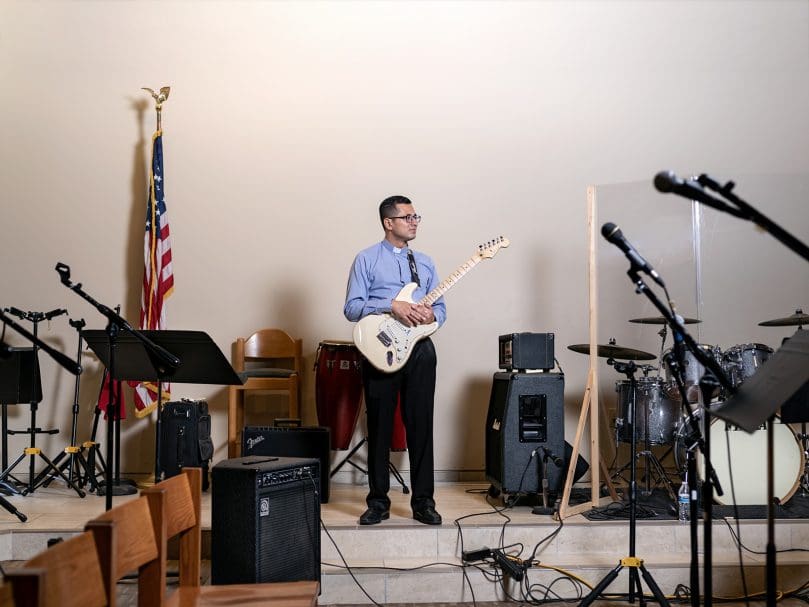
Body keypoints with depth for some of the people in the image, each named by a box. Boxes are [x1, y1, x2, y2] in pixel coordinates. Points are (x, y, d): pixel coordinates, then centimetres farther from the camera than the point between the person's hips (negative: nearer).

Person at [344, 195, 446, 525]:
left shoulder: (425, 262, 16)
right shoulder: (367, 259, 3)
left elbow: (441, 308, 15)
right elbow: (352, 307, -5)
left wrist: (432, 315, -9)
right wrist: (391, 306, -18)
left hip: (419, 349, 3)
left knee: (421, 425, 3)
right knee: (379, 427, 3)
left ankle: (423, 501, 10)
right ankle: (378, 501, 12)